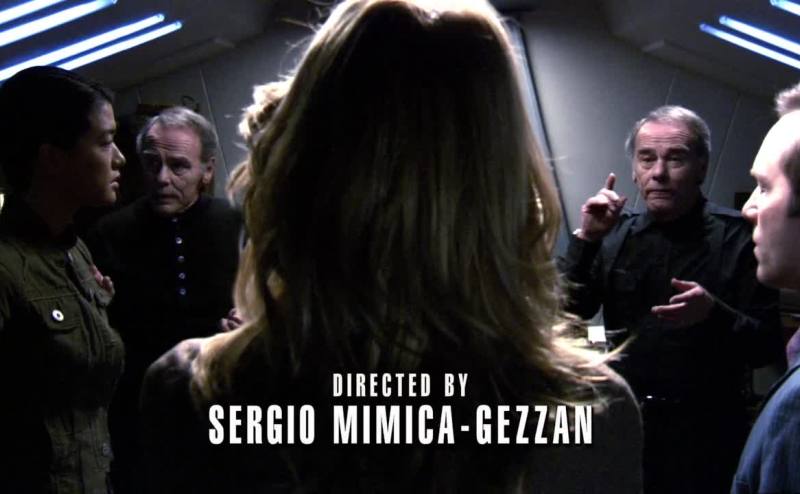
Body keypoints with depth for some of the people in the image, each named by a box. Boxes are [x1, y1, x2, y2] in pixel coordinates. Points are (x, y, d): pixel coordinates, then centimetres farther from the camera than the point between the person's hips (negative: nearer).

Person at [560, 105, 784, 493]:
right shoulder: (615, 234, 3)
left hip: (705, 435, -3)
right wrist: (586, 239, -13)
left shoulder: (738, 236, -7)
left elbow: (769, 345, -9)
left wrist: (714, 314, -26)